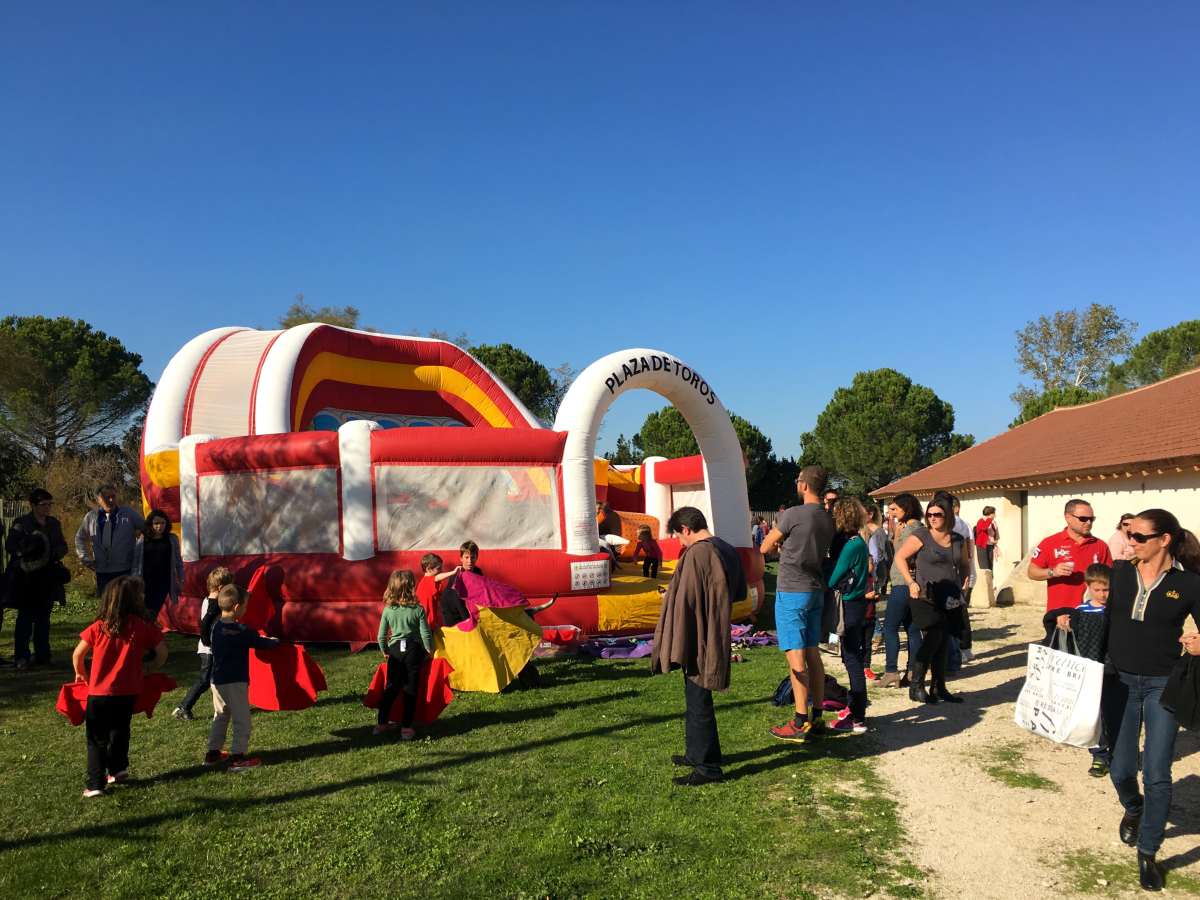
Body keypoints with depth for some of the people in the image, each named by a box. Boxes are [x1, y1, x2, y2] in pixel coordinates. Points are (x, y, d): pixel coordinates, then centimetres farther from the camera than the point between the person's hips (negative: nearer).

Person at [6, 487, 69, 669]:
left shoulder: (54, 523, 12)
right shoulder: (20, 523, -3)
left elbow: (63, 546, 14)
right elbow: (9, 546, -7)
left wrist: (55, 553, -7)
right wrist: (26, 551, -22)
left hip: (47, 579, 5)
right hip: (26, 578, -5)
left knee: (43, 617, 10)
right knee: (25, 617, -4)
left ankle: (42, 654, 16)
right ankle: (21, 656, 1)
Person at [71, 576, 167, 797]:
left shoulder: (99, 627, -6)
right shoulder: (143, 627, -8)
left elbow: (77, 655, 1)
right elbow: (162, 652, -3)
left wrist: (81, 674, 21)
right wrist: (151, 670, 17)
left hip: (98, 692, -1)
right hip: (128, 693, 1)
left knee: (97, 739, 10)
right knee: (120, 731, 25)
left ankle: (95, 784, 6)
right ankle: (117, 768, 30)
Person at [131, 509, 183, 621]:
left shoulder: (172, 539, 6)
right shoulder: (142, 540, 5)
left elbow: (178, 561, 9)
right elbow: (136, 561, 3)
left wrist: (181, 579, 6)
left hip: (165, 581, 0)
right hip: (147, 581, 0)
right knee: (149, 610, -3)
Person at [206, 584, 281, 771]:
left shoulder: (216, 626, 4)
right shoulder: (241, 631, -19)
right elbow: (261, 643, -8)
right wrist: (275, 641, 12)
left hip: (218, 680, 8)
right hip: (236, 681, -8)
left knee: (220, 716, 22)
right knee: (241, 719, 2)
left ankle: (213, 752, 28)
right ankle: (238, 758, 4)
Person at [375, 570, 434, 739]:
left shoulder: (388, 610, -2)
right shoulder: (418, 609, -10)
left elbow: (381, 636, 2)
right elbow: (426, 633, -8)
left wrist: (384, 651, 19)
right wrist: (429, 649, 9)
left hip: (395, 650, 2)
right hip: (414, 650, -2)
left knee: (391, 688, 13)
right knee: (410, 689, 4)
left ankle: (382, 723, 16)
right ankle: (406, 727, 5)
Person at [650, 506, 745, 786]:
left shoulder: (696, 553, -20)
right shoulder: (728, 551, 8)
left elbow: (684, 602, -22)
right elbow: (739, 592, 18)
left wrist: (668, 597, -3)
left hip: (697, 641, -9)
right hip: (717, 639, 9)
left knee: (698, 703, 2)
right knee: (696, 700, 21)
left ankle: (707, 766, 11)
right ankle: (697, 754, 32)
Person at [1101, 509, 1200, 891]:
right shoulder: (1121, 572, -1)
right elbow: (1106, 622, 5)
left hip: (1162, 686, -2)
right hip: (1120, 682, 3)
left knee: (1156, 775, -4)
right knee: (1120, 769, 9)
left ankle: (1147, 853, 14)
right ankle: (1133, 810, 43)